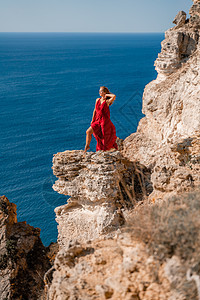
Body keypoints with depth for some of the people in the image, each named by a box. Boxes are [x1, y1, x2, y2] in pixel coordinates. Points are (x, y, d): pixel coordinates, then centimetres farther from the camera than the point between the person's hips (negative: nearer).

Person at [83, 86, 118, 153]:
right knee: (88, 132, -5)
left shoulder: (107, 101, -11)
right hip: (97, 121, 5)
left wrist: (106, 95, -14)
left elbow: (114, 96, -31)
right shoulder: (97, 100, 7)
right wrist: (93, 120, 17)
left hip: (105, 121, -5)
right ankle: (87, 146, 13)